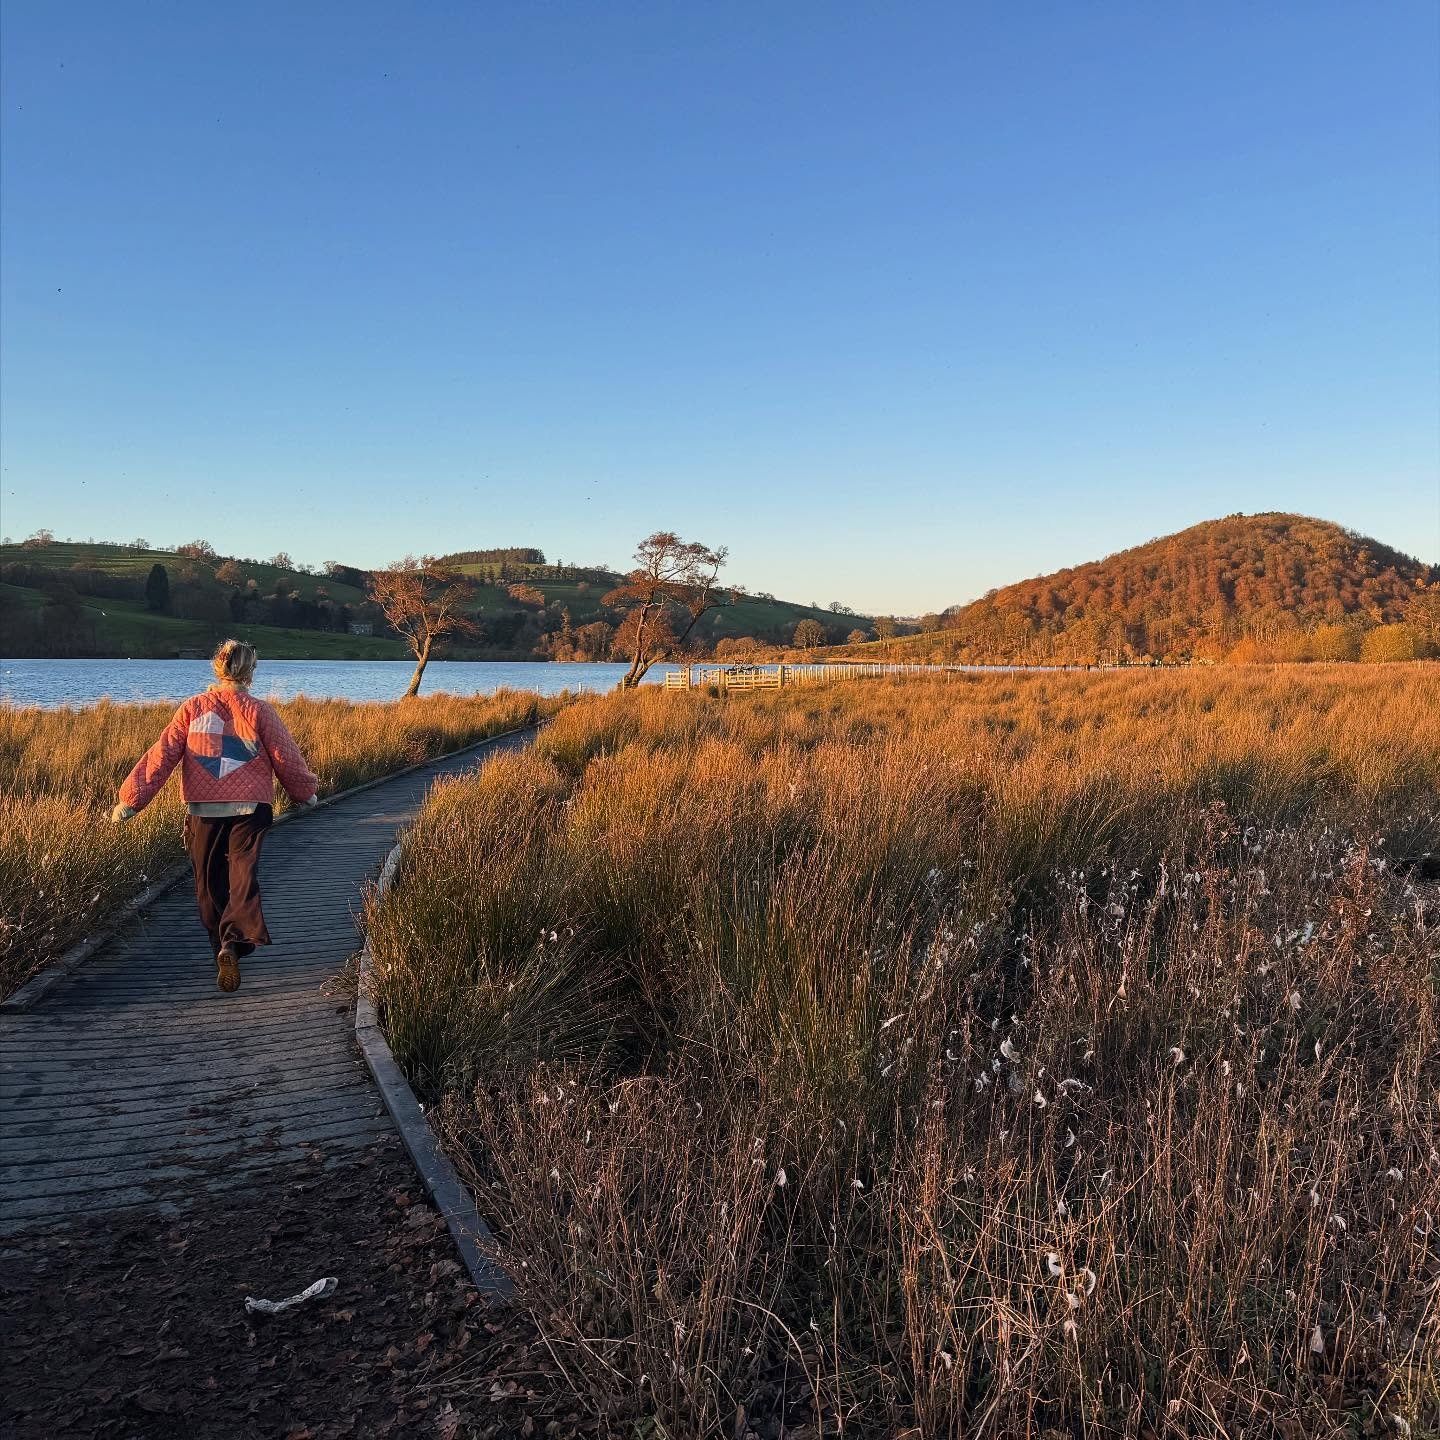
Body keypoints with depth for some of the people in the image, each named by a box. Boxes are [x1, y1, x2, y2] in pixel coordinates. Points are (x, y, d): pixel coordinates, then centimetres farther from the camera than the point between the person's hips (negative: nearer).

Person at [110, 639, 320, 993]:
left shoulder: (193, 707, 2)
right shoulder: (260, 711, -2)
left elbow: (162, 756, -1)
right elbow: (287, 759, 2)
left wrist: (131, 799, 2)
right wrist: (305, 793, 19)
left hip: (203, 811, 2)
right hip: (249, 809, -2)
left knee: (210, 884, 15)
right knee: (243, 877, -7)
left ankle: (221, 950, 25)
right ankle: (233, 943, -29)